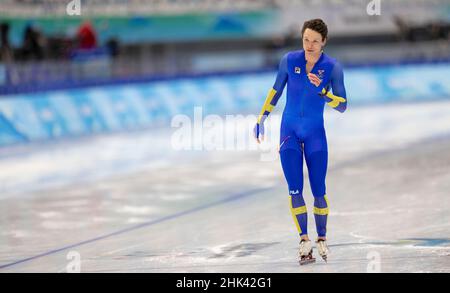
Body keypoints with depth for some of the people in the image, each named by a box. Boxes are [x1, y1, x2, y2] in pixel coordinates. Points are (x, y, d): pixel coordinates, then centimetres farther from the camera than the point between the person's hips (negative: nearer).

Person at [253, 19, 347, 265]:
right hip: (289, 131, 1)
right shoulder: (289, 60, -5)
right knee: (295, 190, -8)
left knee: (318, 192, -1)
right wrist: (262, 118, 10)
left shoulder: (332, 67, -9)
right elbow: (276, 90, 10)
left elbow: (342, 106, -11)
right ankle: (304, 241, -2)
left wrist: (321, 90, -26)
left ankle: (321, 239, 19)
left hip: (315, 134, -1)